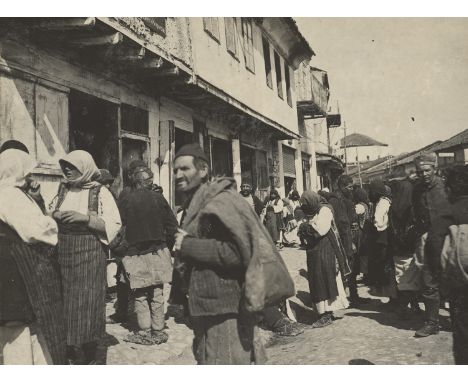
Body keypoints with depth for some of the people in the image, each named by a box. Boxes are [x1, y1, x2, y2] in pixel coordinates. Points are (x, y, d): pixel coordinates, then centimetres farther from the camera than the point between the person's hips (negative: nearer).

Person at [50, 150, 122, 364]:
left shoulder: (100, 192, -5)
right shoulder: (62, 190, 8)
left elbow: (114, 225, -11)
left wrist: (85, 217, -19)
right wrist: (54, 216, -6)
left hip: (89, 257, -4)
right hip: (62, 256, 4)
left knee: (87, 305, 2)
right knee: (64, 305, 7)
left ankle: (89, 358, 17)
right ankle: (70, 354, 23)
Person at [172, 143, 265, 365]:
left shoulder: (220, 202, -16)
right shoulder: (195, 205, 15)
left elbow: (238, 252, -27)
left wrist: (189, 245, -20)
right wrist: (182, 258, 5)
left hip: (226, 312, -10)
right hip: (206, 309, 10)